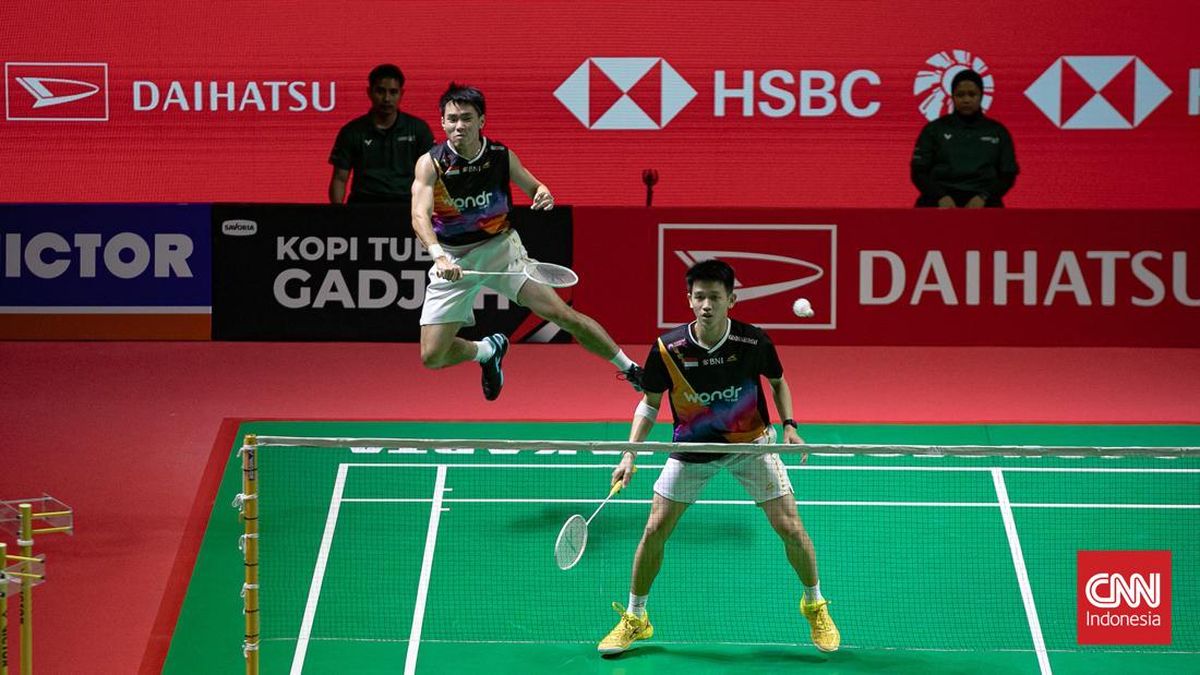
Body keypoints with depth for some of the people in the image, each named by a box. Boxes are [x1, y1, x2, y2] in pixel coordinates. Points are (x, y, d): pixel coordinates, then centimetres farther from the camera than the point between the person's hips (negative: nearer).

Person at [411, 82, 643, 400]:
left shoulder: (501, 156, -8)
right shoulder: (431, 163, -17)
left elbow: (533, 187, 10)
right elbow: (420, 216, -30)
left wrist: (543, 194, -16)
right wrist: (439, 257, -49)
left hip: (501, 246, 1)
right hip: (453, 261, 0)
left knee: (560, 313, -15)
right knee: (432, 357, -5)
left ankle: (629, 368, 0)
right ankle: (488, 350, 27)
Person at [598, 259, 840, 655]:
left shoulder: (754, 342, -20)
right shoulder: (668, 349, -20)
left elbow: (777, 382, 2)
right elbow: (650, 402, -4)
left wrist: (789, 425, -12)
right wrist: (630, 454, -13)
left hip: (751, 443, -1)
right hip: (692, 447, 1)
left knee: (789, 526, -5)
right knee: (655, 530, -2)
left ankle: (815, 607, 19)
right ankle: (634, 620, 17)